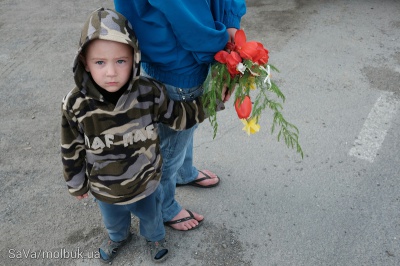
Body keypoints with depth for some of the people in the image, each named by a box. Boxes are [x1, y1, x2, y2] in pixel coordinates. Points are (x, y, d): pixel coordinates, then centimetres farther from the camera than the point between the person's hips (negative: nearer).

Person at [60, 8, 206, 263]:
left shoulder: (149, 93, -28)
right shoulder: (75, 105, -27)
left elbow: (181, 116, -10)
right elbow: (72, 151, -11)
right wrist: (77, 184, 2)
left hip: (147, 183, 0)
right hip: (105, 191, 1)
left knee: (151, 217, 31)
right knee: (114, 221, 33)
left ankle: (155, 237, 66)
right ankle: (118, 237, 69)